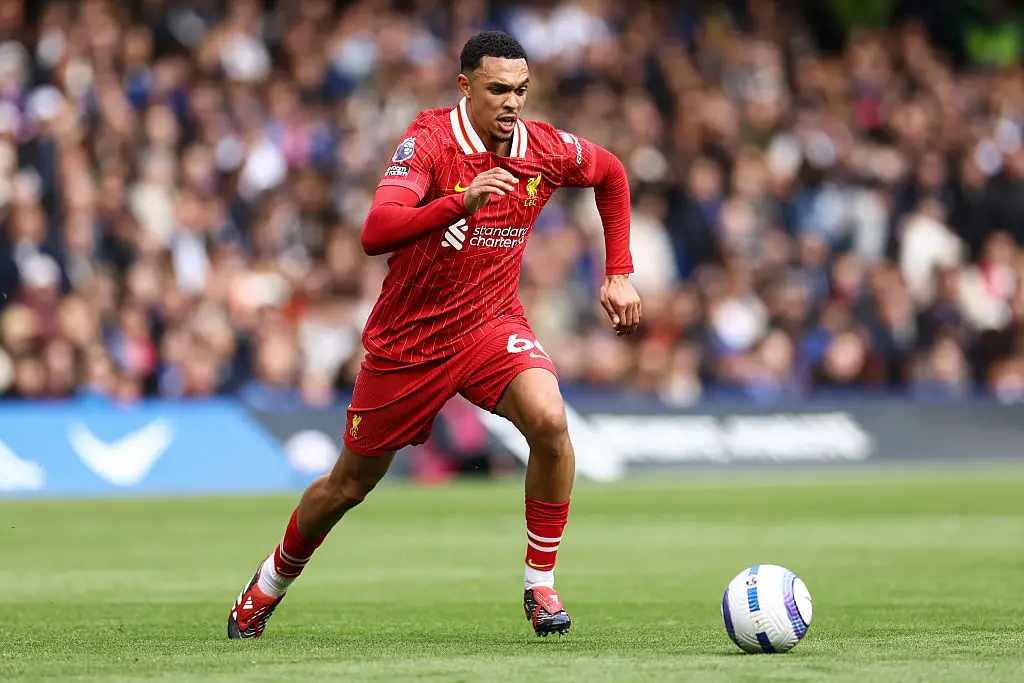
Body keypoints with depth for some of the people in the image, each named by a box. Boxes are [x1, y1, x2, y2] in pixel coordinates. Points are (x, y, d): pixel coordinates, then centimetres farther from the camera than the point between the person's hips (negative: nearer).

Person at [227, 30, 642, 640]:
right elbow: (376, 233, -35)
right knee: (349, 484, 11)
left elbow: (611, 174, 16)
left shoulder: (546, 149, -8)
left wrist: (619, 274, 10)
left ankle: (541, 584, -12)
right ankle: (272, 582, 39)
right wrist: (460, 202, -48)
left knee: (550, 423, -28)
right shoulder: (430, 140, -21)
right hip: (407, 337, -2)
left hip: (492, 323, 2)